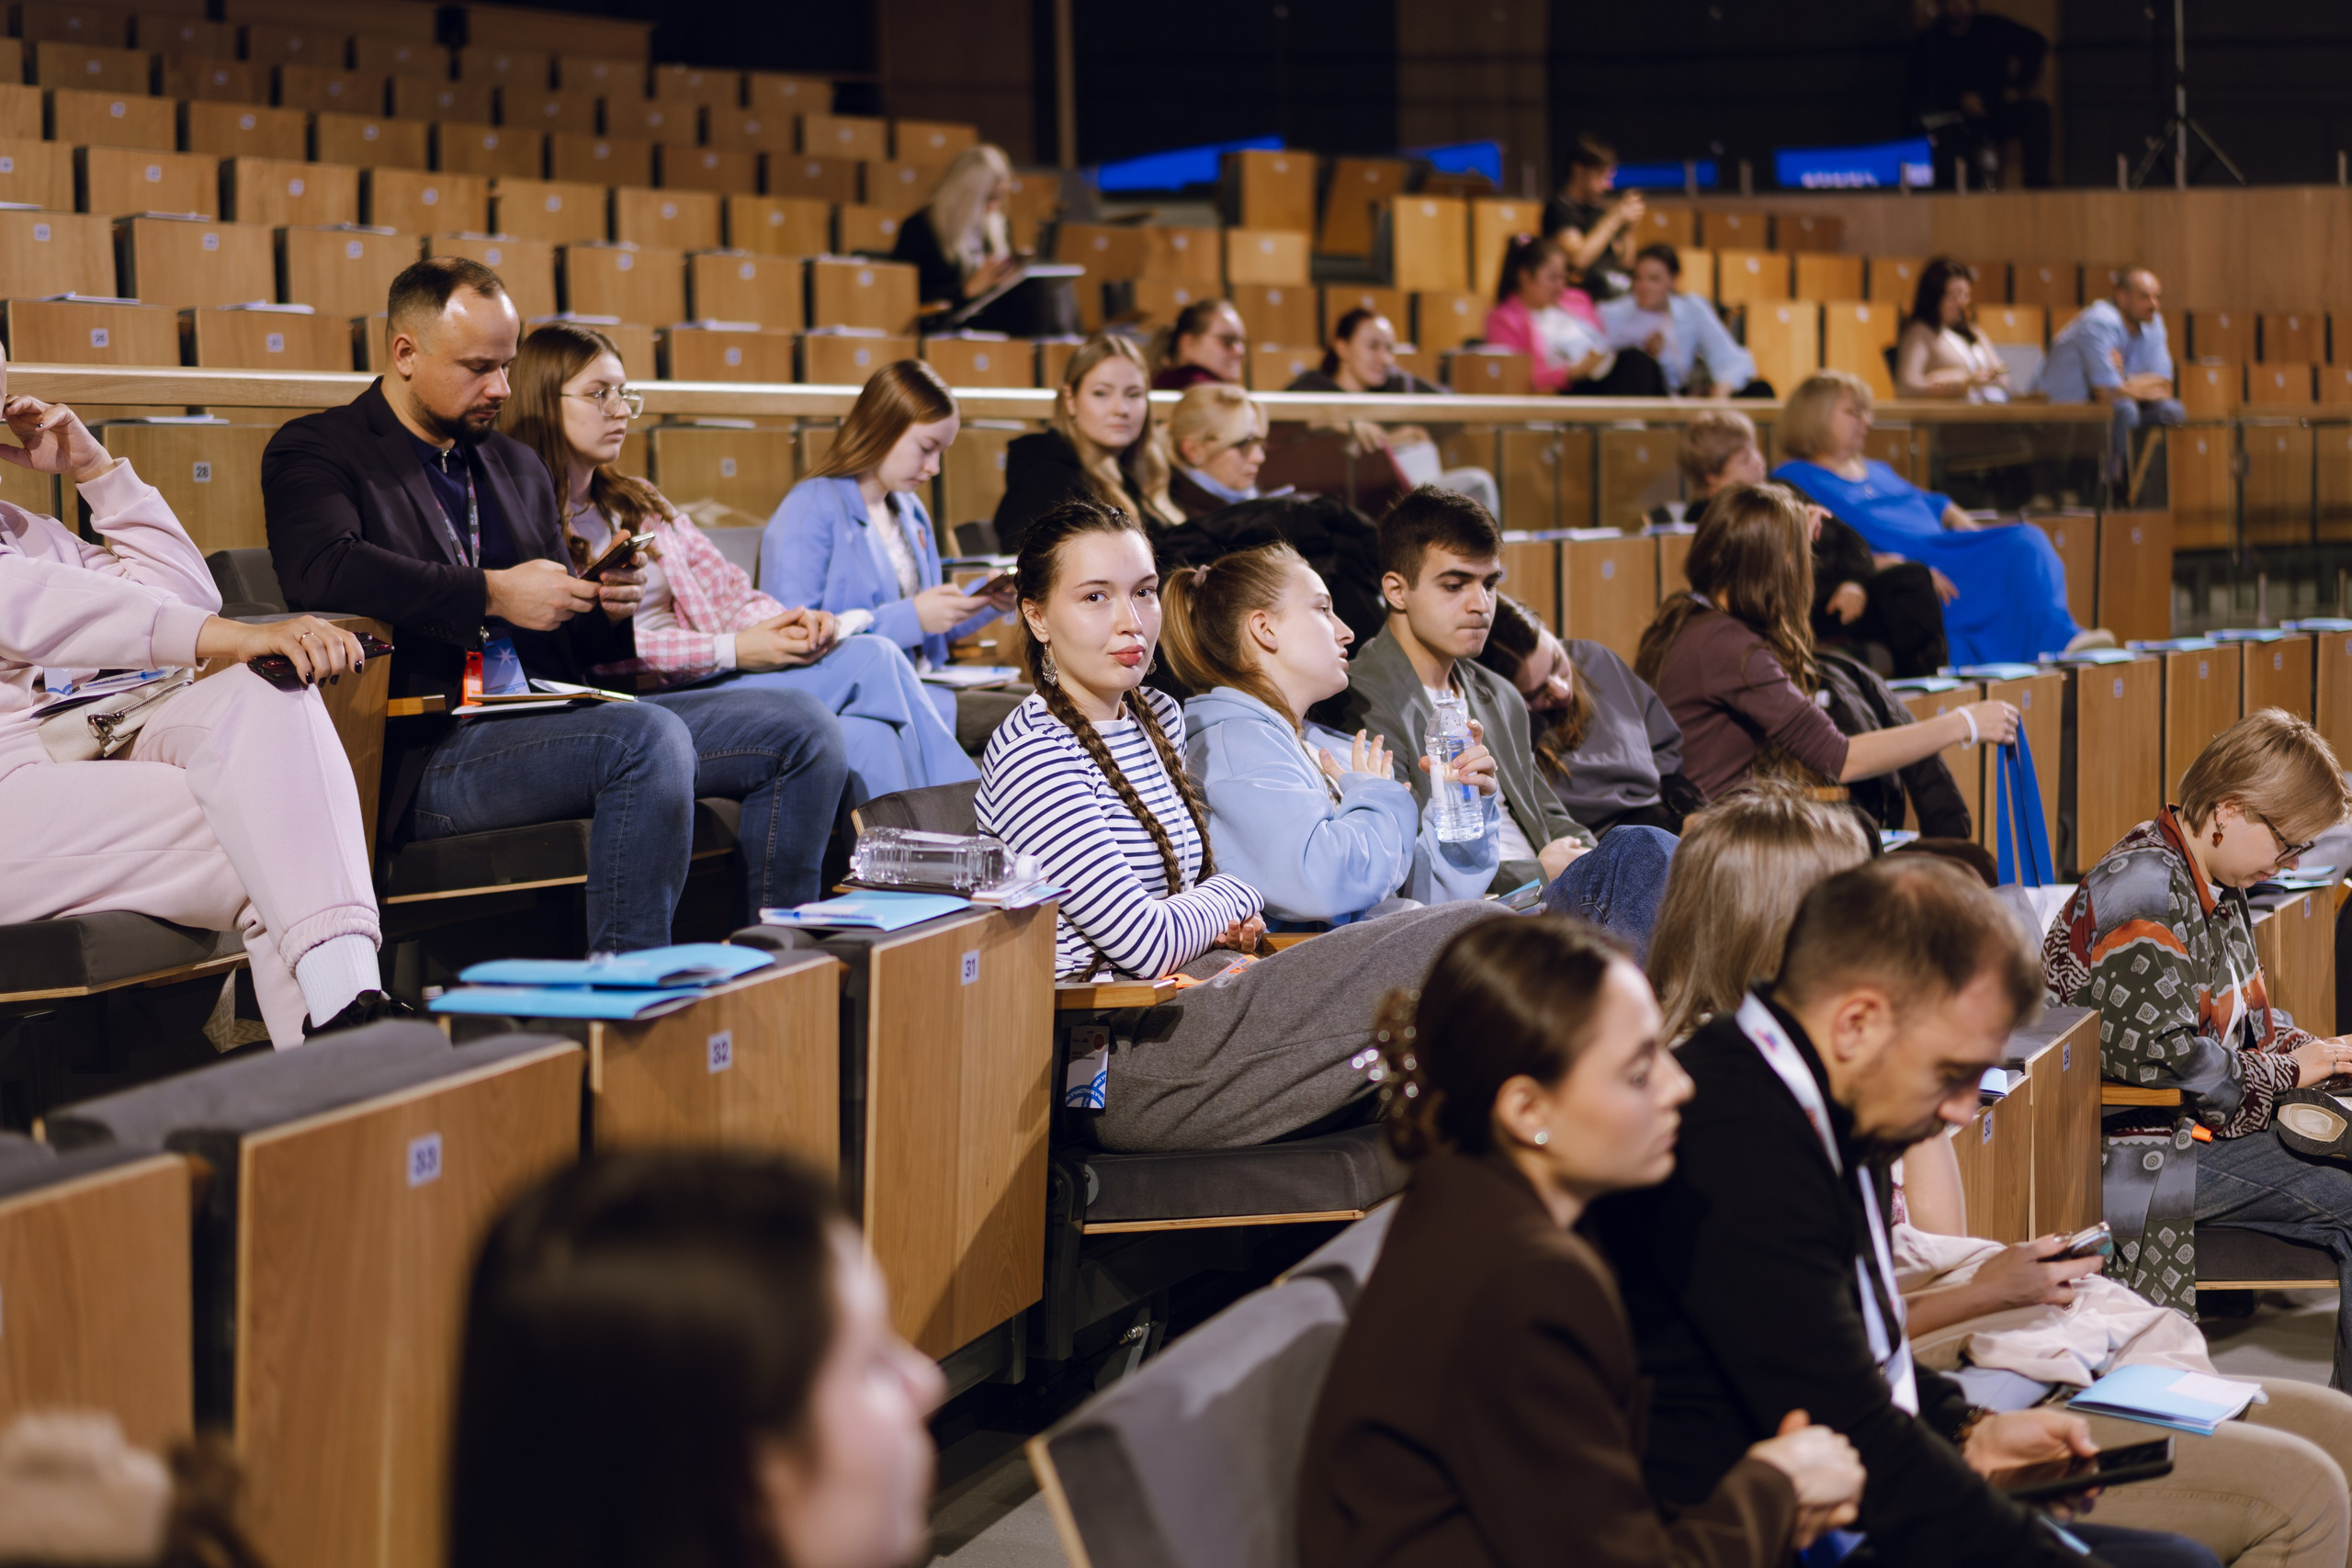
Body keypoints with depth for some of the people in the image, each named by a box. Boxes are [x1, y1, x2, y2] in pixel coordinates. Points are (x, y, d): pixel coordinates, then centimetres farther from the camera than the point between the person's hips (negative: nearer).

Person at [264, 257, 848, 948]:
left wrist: (606, 608, 2)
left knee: (801, 728, -4)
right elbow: (322, 569, -20)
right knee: (648, 737, -35)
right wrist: (494, 594, -19)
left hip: (545, 720, 8)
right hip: (428, 754, -8)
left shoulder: (518, 466, 26)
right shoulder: (315, 451, 3)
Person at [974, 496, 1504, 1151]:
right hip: (1120, 1073, -9)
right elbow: (1142, 942, -17)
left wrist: (1227, 923, 5)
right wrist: (1232, 899, 4)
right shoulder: (1032, 756, -13)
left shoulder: (1156, 717, 16)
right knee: (1465, 936, -19)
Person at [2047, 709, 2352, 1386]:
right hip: (2139, 1147, -10)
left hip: (2206, 1125, 10)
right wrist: (2285, 1074, -10)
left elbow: (2248, 1015, 26)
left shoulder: (2218, 885, 14)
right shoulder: (2143, 890, -18)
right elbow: (2161, 1056, -23)